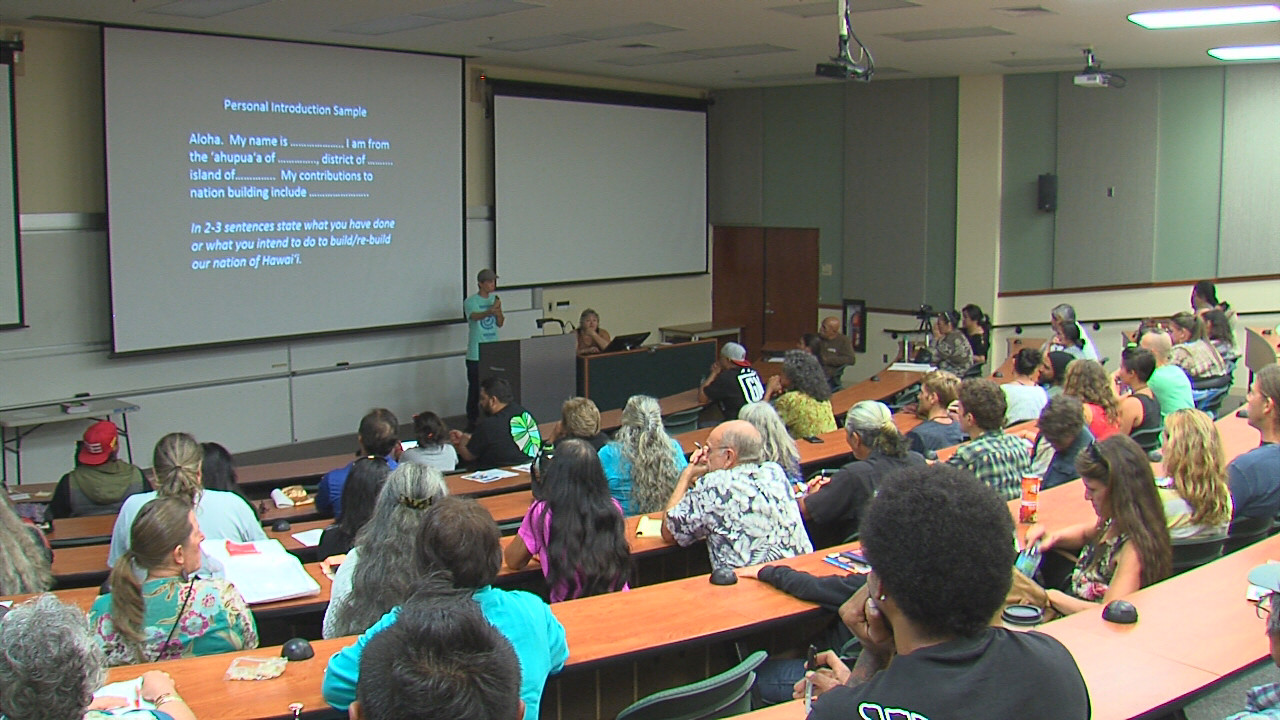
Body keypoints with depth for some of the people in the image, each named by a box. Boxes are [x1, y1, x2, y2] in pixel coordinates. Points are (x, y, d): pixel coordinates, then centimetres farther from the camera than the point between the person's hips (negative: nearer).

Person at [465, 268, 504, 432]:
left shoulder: (495, 300, 11)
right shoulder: (470, 301, -7)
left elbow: (500, 323, 9)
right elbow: (474, 316, -29)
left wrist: (498, 310, -10)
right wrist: (489, 311, -49)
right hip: (476, 354, -5)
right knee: (475, 387, -3)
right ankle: (472, 420, 4)